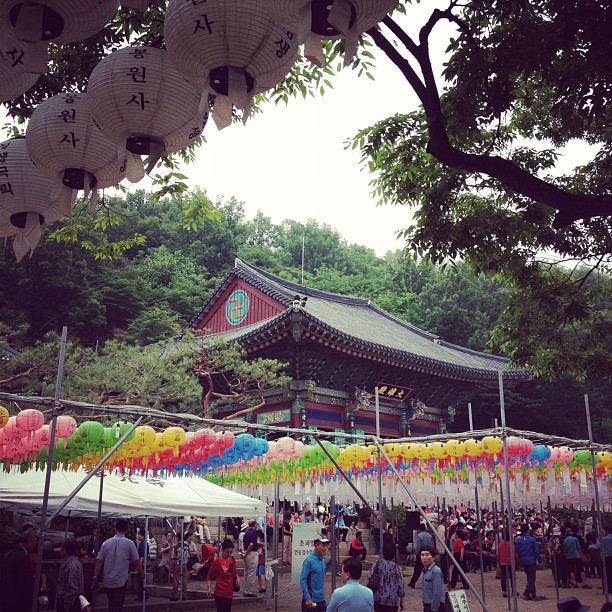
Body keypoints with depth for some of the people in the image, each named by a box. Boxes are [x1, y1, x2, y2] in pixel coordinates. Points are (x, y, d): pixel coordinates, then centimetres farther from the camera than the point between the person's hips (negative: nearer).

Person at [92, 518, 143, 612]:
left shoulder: (106, 543, 1)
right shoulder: (129, 543, -7)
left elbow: (99, 562, -2)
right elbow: (137, 562, -5)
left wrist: (95, 578, 3)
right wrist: (142, 574, 11)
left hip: (108, 581, 3)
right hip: (121, 581, -3)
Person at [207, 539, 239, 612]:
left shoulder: (232, 560, 3)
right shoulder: (217, 562, -12)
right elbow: (209, 576, -5)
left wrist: (237, 577, -2)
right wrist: (209, 588, -15)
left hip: (229, 592, 6)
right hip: (220, 593, -6)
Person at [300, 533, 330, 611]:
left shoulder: (323, 559, 5)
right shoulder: (309, 560, -17)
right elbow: (303, 581, -18)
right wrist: (307, 598, -21)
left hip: (321, 599, 7)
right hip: (311, 600, -7)